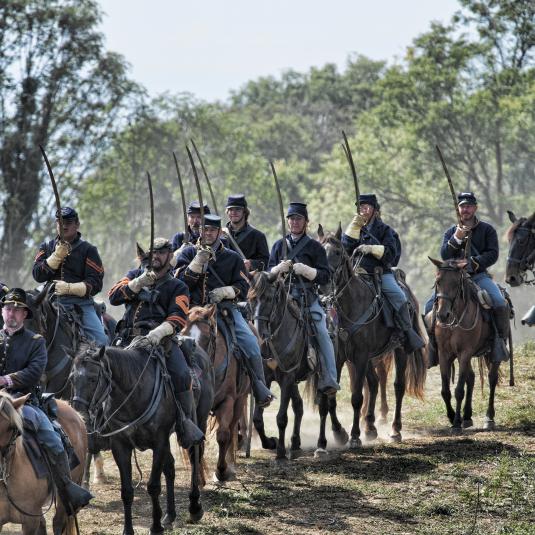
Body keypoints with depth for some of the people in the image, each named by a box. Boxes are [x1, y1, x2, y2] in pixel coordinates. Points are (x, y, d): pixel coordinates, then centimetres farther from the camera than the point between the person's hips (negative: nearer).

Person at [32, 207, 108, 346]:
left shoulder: (88, 249, 7)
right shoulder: (46, 247, 16)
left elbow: (95, 284, -3)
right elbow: (37, 275, 1)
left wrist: (69, 288, -17)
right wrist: (57, 256, -11)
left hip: (81, 302, -2)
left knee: (101, 341, -18)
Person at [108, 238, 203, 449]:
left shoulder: (177, 287, 12)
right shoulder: (135, 275, 21)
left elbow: (177, 317, -6)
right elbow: (113, 297, 6)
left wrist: (158, 332, -26)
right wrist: (139, 283, -9)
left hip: (160, 338, -3)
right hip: (129, 338, 3)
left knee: (181, 375, -26)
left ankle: (185, 423, -11)